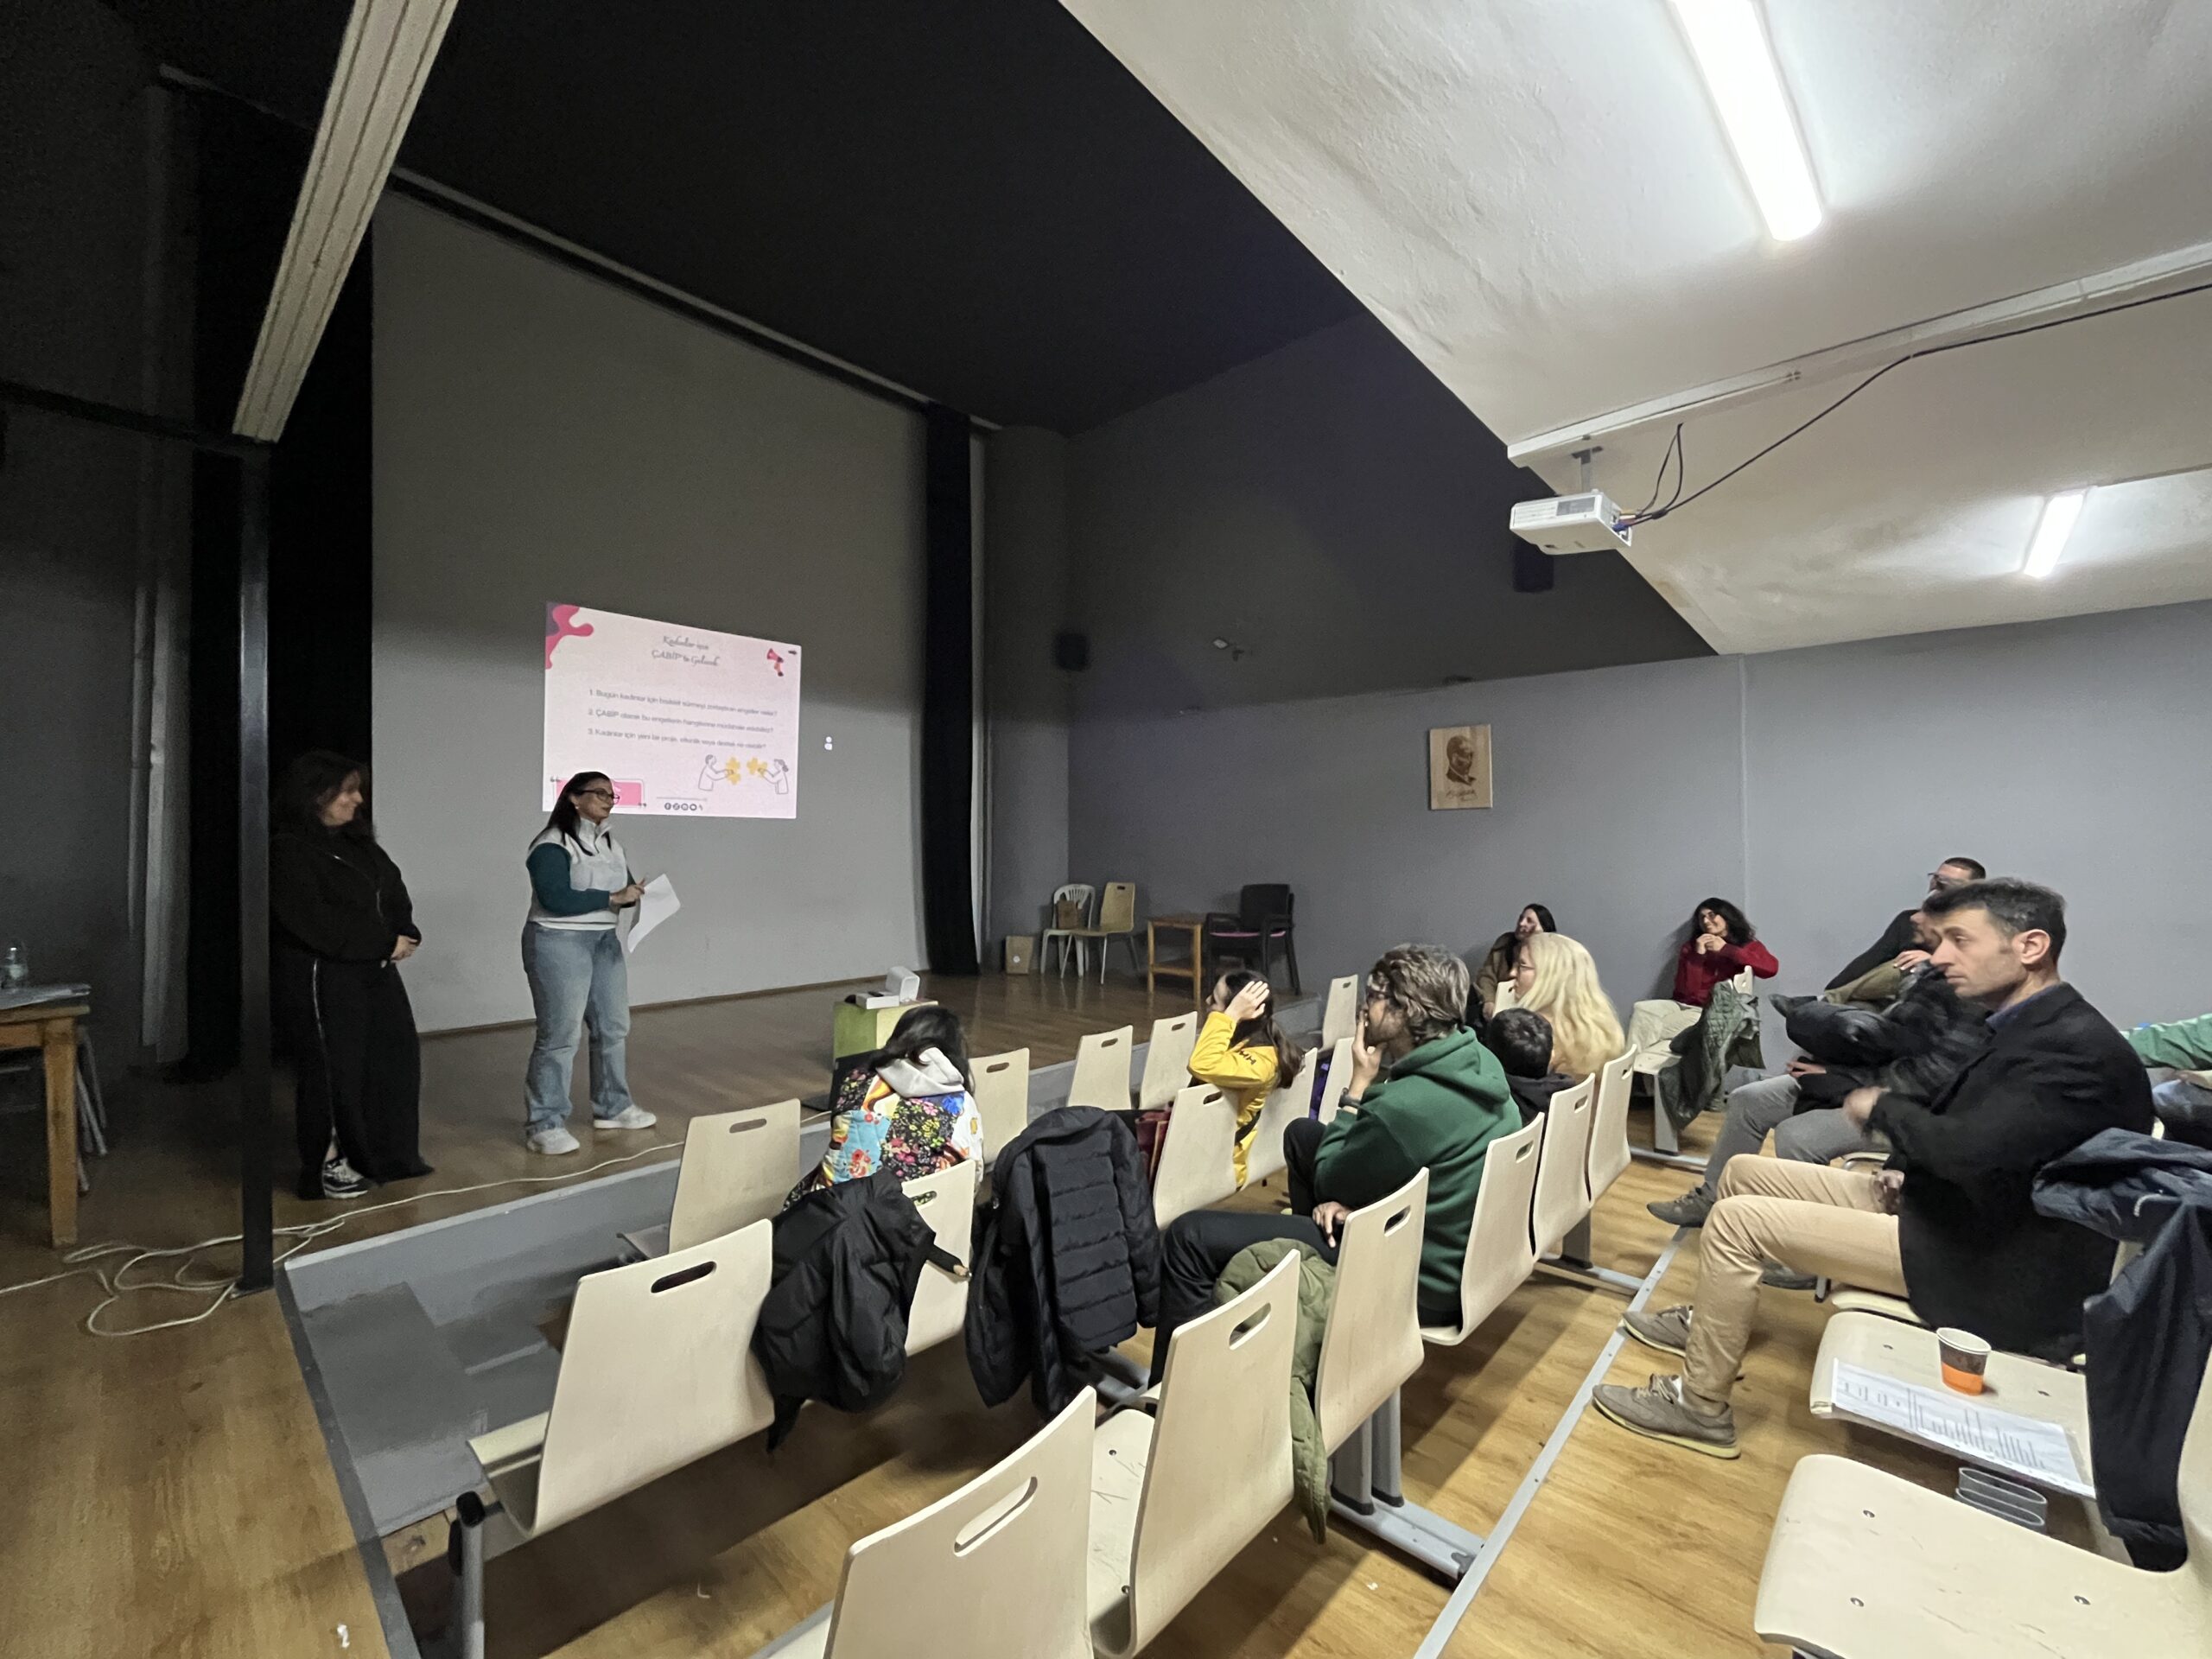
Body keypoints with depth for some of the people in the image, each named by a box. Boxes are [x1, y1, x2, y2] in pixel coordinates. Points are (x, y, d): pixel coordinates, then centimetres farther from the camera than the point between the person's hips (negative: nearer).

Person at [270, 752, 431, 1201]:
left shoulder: (359, 843, 12)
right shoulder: (287, 851, -11)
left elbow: (394, 893, 11)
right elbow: (317, 922, -18)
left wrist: (403, 936, -8)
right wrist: (384, 943, -13)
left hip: (374, 973, 7)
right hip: (319, 979, -7)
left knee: (394, 1058, 8)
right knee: (331, 1067, 3)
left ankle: (384, 1155, 21)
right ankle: (327, 1162, 19)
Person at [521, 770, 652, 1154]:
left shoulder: (610, 843, 12)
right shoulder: (552, 845, -13)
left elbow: (624, 887, 13)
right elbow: (556, 900, -24)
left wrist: (639, 893, -10)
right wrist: (613, 898, -22)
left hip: (606, 941, 8)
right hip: (559, 943, -8)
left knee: (614, 1028, 13)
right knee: (560, 1035, -6)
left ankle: (612, 1107, 26)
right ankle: (544, 1125, 5)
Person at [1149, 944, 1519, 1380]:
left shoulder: (1407, 1104, -32)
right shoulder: (1480, 1061, -3)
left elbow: (1328, 1182, -13)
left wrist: (1360, 1084, -11)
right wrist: (1350, 1197, -5)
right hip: (1456, 1253, 9)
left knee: (1190, 1237, -9)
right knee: (1303, 1133, 23)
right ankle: (1310, 1241, 38)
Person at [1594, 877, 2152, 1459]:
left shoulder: (2078, 1047, -23)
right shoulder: (2031, 1027, 8)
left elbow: (1968, 1147, -33)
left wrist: (1880, 1107, -14)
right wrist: (1910, 1171, -2)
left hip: (1987, 1267, -9)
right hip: (1959, 1216, 10)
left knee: (1737, 1218, -16)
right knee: (1744, 1173, 10)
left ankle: (1700, 1407, -1)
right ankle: (1710, 1321, 27)